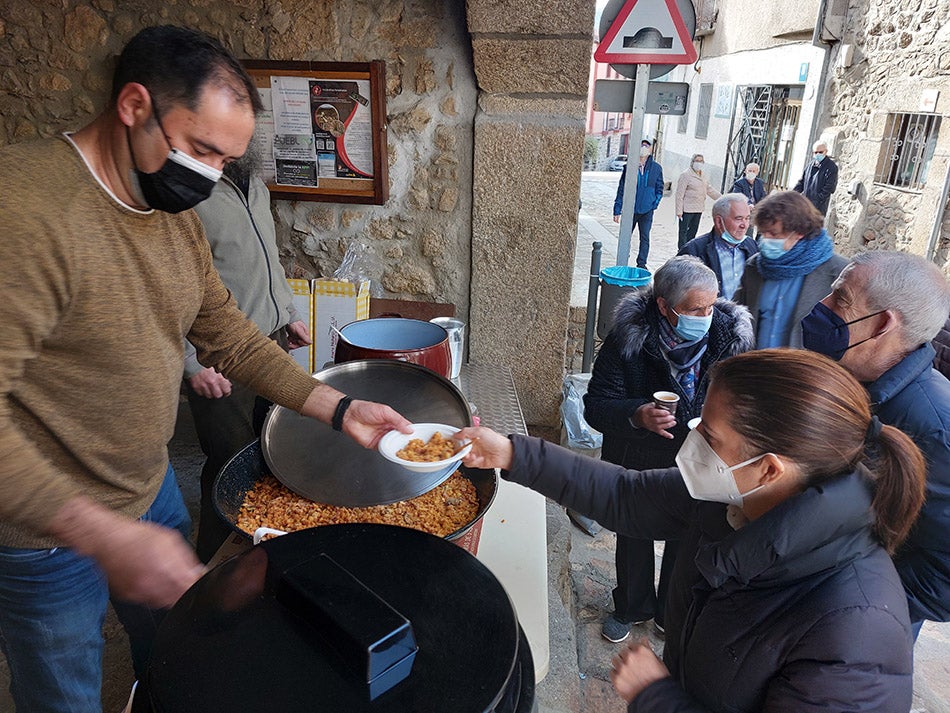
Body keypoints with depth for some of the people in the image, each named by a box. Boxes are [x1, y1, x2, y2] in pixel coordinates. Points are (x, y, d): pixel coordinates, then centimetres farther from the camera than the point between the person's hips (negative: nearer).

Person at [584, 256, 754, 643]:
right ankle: (632, 607, 51)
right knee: (633, 537, 22)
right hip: (637, 465, -1)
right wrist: (636, 415, -37)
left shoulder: (731, 335, -14)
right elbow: (595, 404, -19)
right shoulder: (628, 338, -22)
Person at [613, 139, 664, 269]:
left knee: (645, 238, 2)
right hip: (630, 209, 0)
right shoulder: (629, 166, -1)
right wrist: (617, 210, 0)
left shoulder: (656, 168, 2)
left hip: (647, 210, 0)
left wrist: (655, 203, -4)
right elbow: (621, 189, 3)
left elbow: (659, 188, 12)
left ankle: (641, 264, 11)